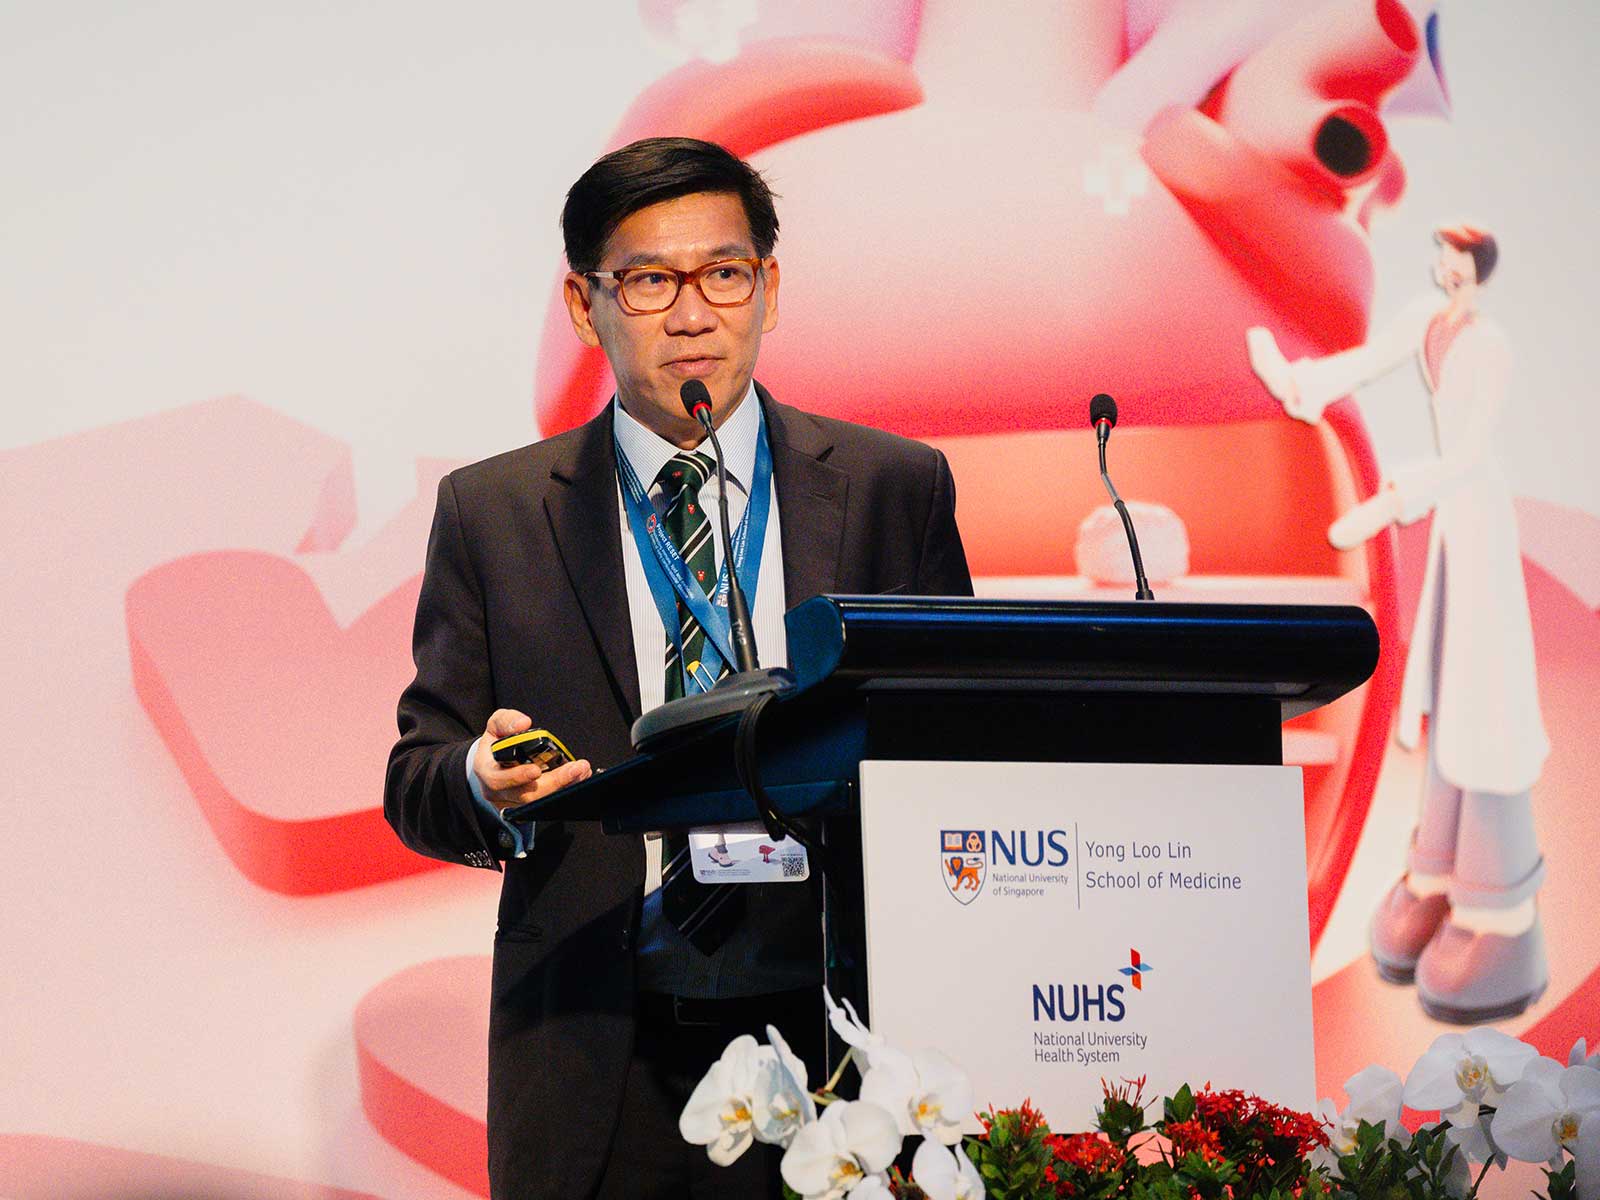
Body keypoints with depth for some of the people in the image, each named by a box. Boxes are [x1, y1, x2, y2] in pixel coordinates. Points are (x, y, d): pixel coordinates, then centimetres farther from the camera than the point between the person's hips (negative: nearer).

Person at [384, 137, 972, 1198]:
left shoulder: (897, 490, 7)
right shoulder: (491, 512, 7)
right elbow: (416, 781, 7)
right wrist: (484, 781, -16)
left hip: (835, 1033, 0)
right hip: (595, 1063, 0)